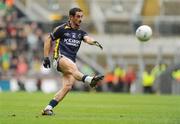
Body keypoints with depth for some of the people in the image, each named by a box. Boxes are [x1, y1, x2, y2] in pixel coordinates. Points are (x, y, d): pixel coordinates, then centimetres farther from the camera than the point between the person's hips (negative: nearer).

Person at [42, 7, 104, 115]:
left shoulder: (81, 32, 16)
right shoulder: (62, 29, 4)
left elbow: (87, 39, -5)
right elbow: (49, 40, 11)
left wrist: (94, 42, -29)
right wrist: (46, 57, 5)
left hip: (71, 61, 5)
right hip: (60, 57, -5)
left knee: (68, 86, -14)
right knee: (73, 67, -36)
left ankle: (48, 109, -10)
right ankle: (89, 80, -65)